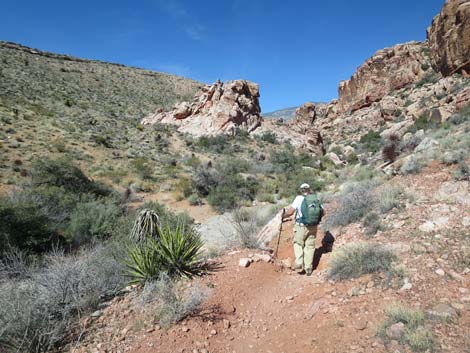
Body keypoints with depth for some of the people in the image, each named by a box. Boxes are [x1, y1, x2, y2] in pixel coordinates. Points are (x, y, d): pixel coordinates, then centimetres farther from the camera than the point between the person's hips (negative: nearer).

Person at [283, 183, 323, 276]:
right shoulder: (316, 199, 3)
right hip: (313, 227, 3)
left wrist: (284, 215, 5)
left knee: (298, 244, 17)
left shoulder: (299, 198, -10)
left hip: (301, 226, -3)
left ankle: (299, 264, 7)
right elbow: (323, 212, 11)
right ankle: (308, 268, 18)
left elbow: (290, 212, -15)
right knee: (310, 246, 14)